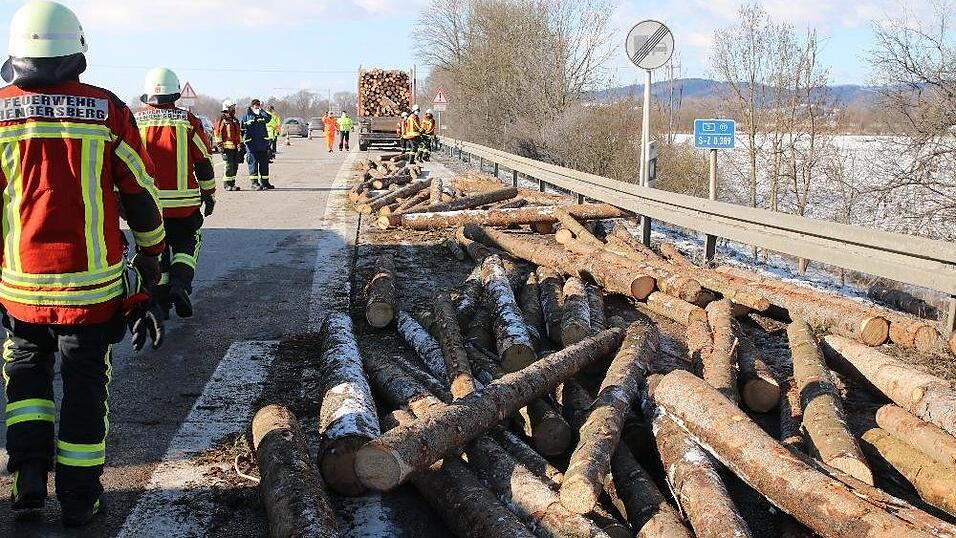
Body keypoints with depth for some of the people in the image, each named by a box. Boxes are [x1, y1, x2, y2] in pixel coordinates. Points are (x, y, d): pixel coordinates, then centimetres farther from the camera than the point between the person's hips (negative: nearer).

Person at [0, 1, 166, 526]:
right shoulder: (109, 111, -5)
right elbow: (141, 194, 2)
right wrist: (151, 253, 17)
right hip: (93, 282, -1)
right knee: (85, 381, 12)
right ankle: (78, 496, 19)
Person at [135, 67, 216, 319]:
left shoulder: (134, 121, 2)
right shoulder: (189, 121, -2)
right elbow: (204, 163, 2)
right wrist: (209, 195, 13)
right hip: (183, 203, -1)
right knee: (187, 242, 16)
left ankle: (160, 298, 14)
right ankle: (180, 283, -6)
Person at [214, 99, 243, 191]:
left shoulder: (235, 120, 21)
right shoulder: (222, 119, -3)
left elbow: (239, 133, 27)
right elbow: (217, 133, -7)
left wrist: (241, 145, 21)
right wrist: (220, 146, -13)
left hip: (235, 147, 7)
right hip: (227, 146, -7)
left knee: (235, 165, 6)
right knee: (229, 165, -10)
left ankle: (232, 183, 14)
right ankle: (226, 184, -2)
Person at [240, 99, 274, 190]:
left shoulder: (262, 115, 11)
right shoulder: (246, 116, 3)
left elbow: (268, 117, -11)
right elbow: (241, 129, 4)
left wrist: (261, 110, -12)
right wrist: (242, 141, -2)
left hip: (263, 145, 4)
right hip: (251, 145, -4)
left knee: (264, 164, 10)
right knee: (253, 164, -4)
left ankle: (265, 182, 20)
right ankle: (254, 183, -1)